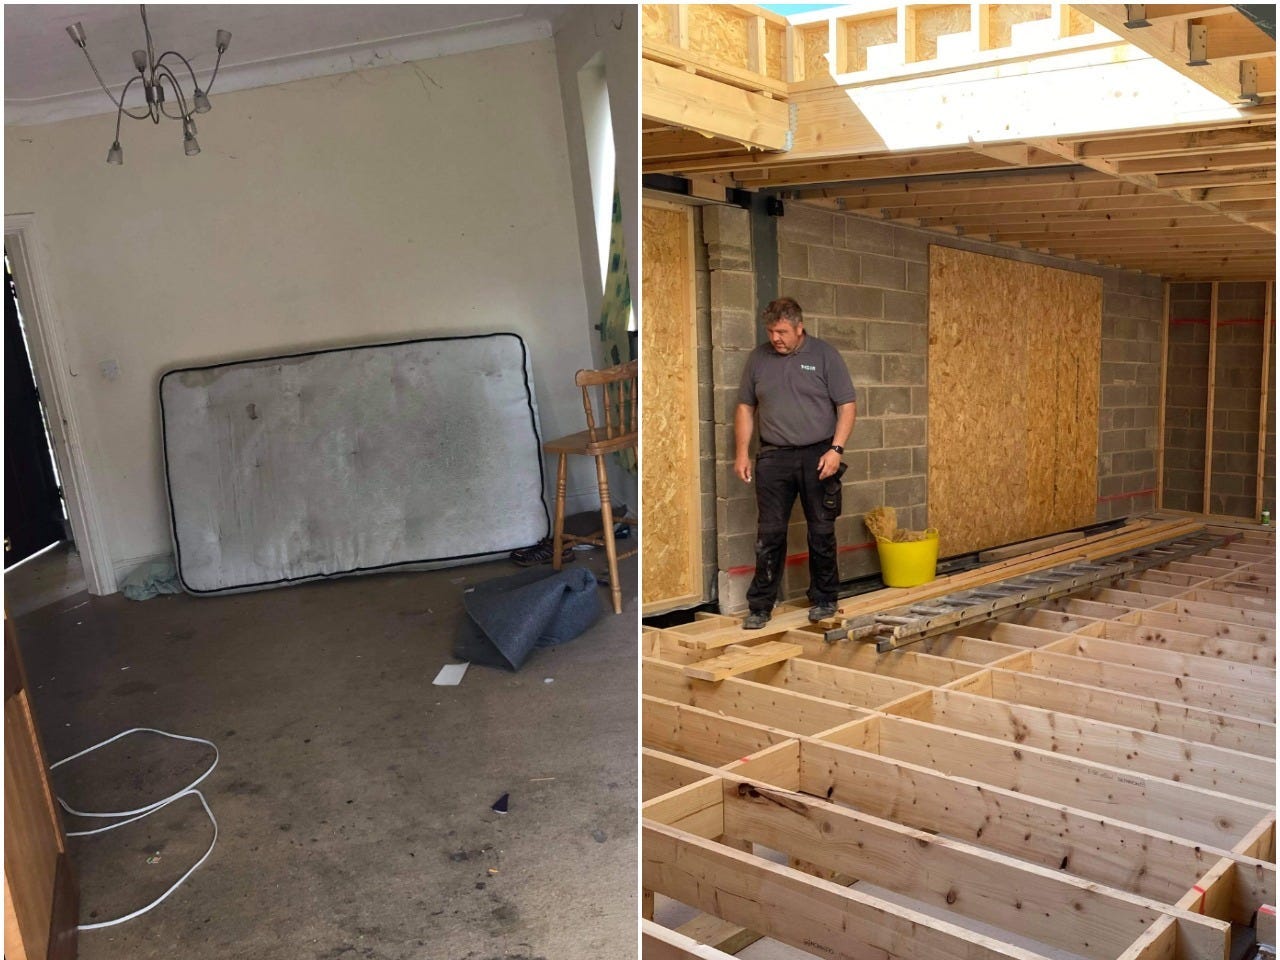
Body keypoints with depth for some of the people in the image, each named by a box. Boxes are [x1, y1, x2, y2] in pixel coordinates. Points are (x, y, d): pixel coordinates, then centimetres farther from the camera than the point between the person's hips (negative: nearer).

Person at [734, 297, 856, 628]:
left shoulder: (825, 355, -1)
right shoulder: (758, 358, 7)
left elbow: (847, 405, -3)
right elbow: (745, 407, 12)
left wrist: (836, 449, -13)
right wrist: (742, 453, 4)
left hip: (818, 457, -2)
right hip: (773, 458, 2)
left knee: (822, 532, 7)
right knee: (769, 534, 1)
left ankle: (823, 599, 22)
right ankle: (760, 606, 8)